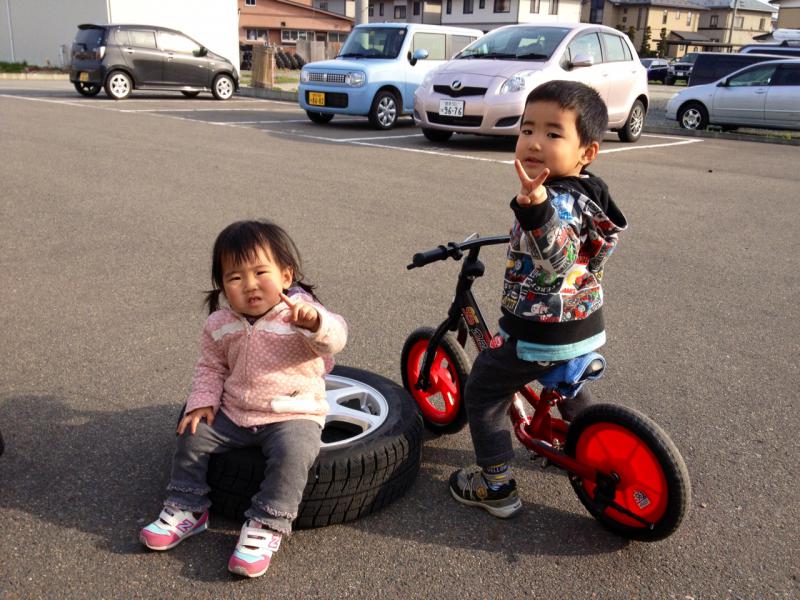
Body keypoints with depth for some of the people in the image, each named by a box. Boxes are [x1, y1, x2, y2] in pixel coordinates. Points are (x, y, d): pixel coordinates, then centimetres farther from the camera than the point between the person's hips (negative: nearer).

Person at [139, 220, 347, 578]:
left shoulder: (300, 313, -14)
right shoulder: (220, 324, 1)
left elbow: (335, 338, -30)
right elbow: (211, 367, 13)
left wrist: (316, 322, -53)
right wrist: (202, 402, -3)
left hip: (293, 416, -5)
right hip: (233, 414, 5)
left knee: (292, 453, -30)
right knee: (193, 436, -5)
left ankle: (266, 527, -15)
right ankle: (187, 508, 14)